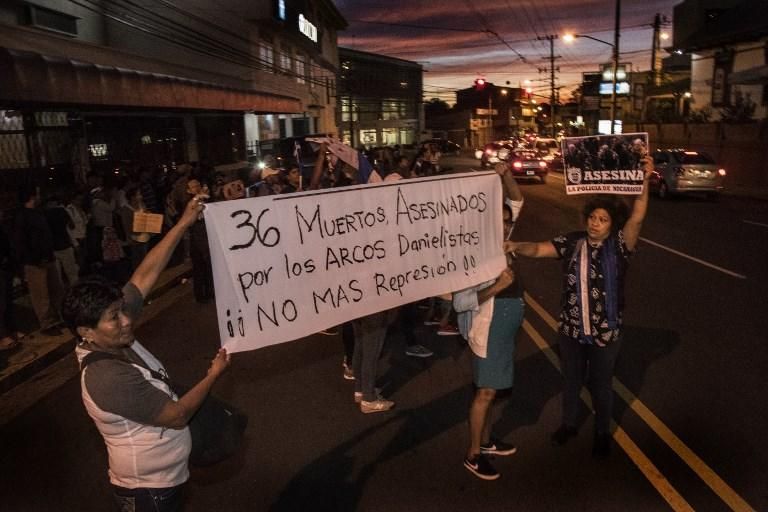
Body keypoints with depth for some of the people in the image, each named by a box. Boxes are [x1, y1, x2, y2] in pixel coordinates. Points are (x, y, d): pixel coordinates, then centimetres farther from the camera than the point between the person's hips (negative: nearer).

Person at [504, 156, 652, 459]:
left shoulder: (619, 246, -11)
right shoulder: (572, 242, -5)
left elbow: (637, 217, -25)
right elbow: (539, 249, -13)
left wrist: (645, 180, -34)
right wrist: (517, 248, -34)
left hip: (605, 333, -2)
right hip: (571, 329, 3)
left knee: (600, 385, 16)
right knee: (571, 380, 22)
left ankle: (602, 434, 40)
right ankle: (568, 424, 45)